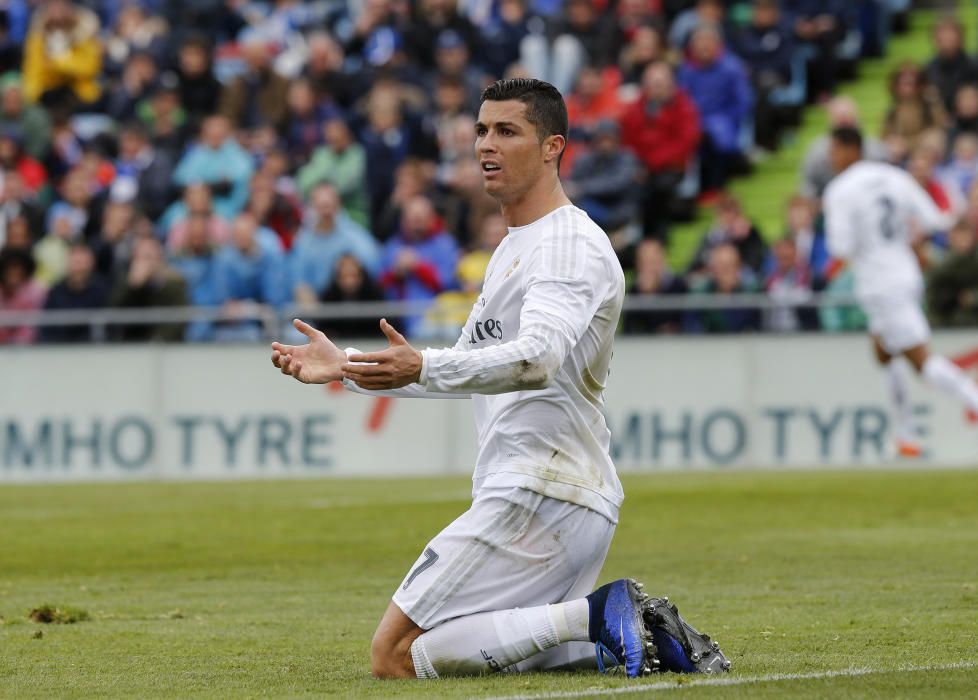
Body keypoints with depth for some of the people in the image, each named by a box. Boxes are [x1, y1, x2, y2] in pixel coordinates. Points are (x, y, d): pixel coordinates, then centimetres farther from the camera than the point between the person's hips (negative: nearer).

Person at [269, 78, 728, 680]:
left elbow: (538, 358, -29)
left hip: (542, 491, -11)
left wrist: (424, 369, -43)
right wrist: (347, 367, 20)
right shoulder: (514, 249, 22)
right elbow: (468, 366, 29)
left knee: (396, 654, -13)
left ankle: (596, 619, -14)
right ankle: (625, 630, 9)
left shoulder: (573, 245, -12)